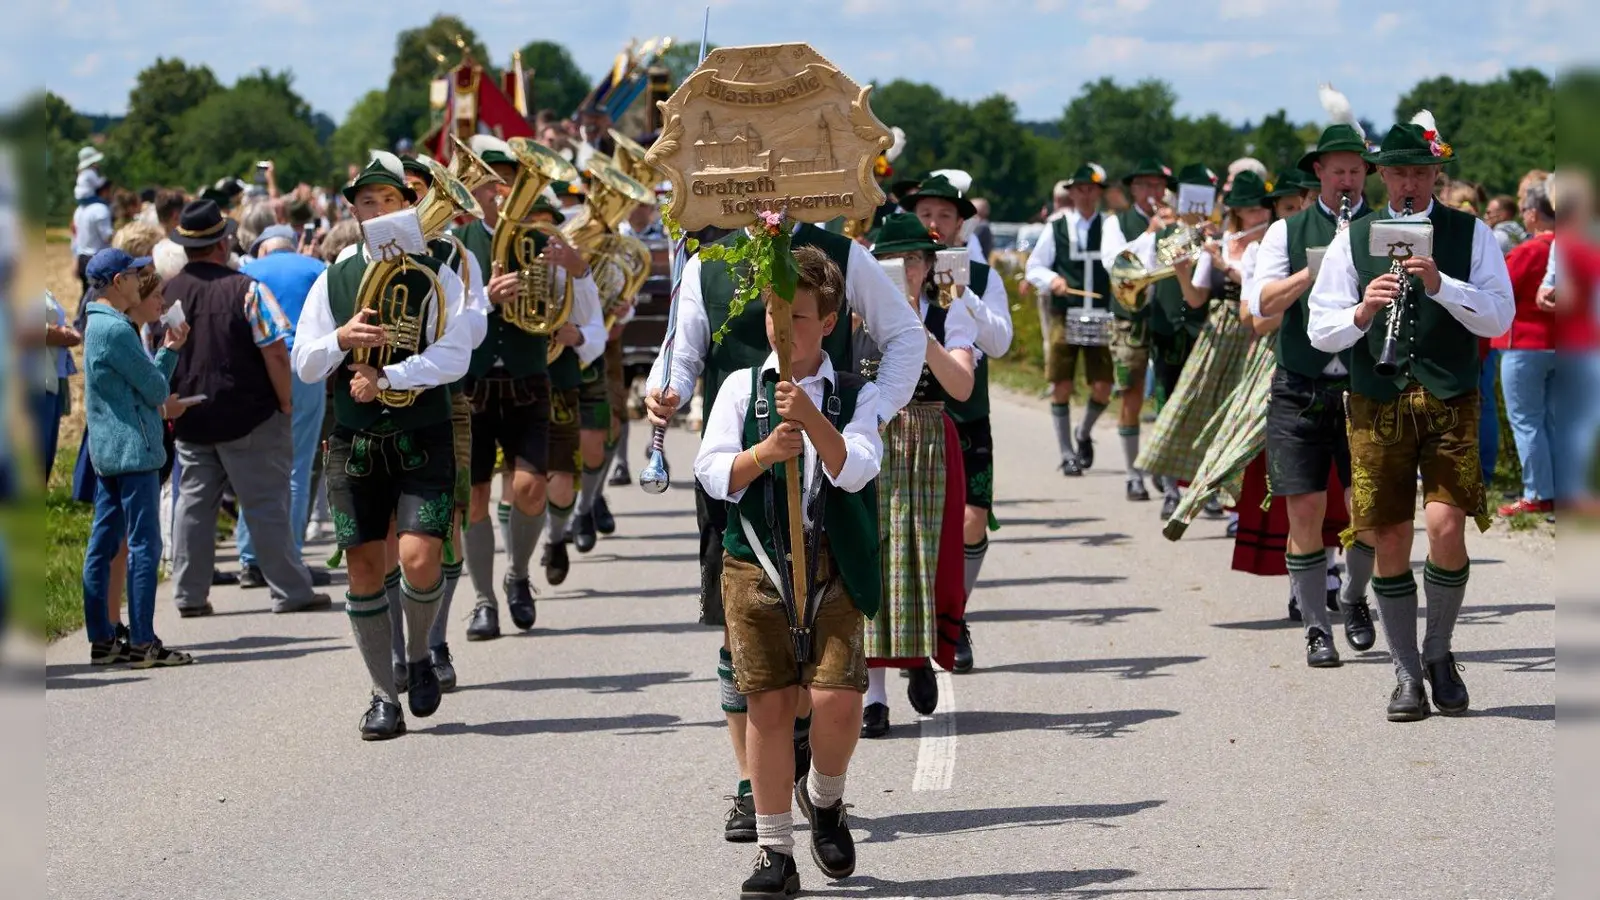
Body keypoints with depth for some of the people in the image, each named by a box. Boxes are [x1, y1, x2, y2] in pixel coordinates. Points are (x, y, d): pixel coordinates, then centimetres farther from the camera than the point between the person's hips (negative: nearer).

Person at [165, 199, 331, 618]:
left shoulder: (165, 294, 0)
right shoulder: (246, 290, -14)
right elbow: (275, 352, -17)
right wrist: (285, 401, -4)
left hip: (190, 422, 4)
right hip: (249, 418, -4)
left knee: (193, 505, 11)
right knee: (266, 506, 1)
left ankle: (190, 595, 12)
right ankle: (290, 592, 4)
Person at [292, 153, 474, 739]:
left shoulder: (436, 277, 1)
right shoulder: (333, 281, 9)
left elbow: (454, 355, -11)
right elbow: (304, 364, 7)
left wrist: (386, 376, -18)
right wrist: (341, 339, -13)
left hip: (423, 442, -3)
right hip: (353, 443, 3)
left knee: (420, 560, -16)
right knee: (364, 569, 4)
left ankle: (419, 656, 14)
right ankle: (384, 695, 15)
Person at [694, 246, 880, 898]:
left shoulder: (856, 396, 5)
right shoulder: (741, 387, 7)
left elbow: (855, 471, -11)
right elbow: (712, 474, -1)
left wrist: (813, 420, -25)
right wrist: (765, 452, -19)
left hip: (834, 568, -1)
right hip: (756, 562, 1)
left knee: (836, 699, -12)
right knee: (770, 703, -2)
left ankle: (824, 797, 20)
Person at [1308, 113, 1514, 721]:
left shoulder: (1471, 234, 7)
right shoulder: (1353, 240, 9)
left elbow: (1499, 316, -3)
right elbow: (1319, 331, 5)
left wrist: (1440, 284, -18)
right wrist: (1361, 312, -16)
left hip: (1451, 402, -1)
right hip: (1377, 406, 1)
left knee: (1446, 526, -15)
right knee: (1391, 540, 1)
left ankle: (1439, 652, 7)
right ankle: (1407, 672, 13)